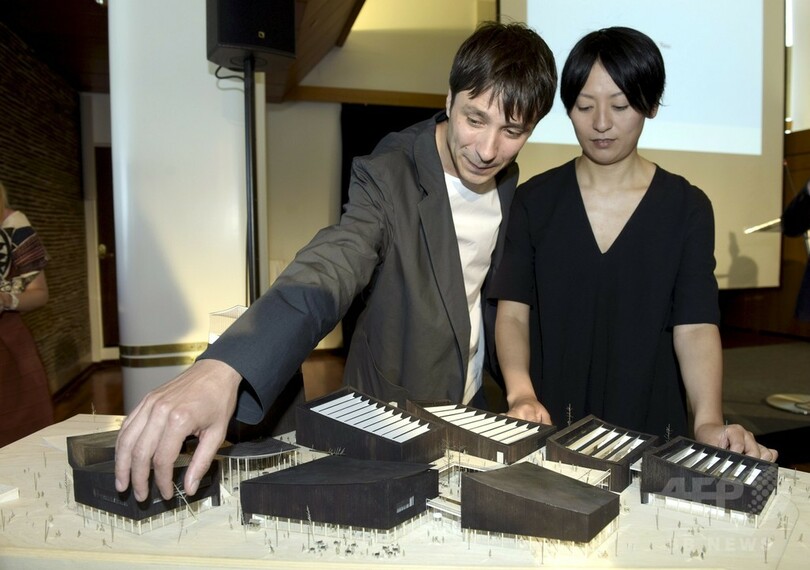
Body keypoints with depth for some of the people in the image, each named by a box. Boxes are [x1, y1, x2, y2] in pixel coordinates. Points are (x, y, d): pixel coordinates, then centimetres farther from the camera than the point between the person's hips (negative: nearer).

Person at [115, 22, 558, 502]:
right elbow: (326, 274, -42)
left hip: (474, 409, 6)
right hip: (391, 415, -6)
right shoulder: (389, 177, -25)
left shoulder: (508, 180, -4)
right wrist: (221, 368, -58)